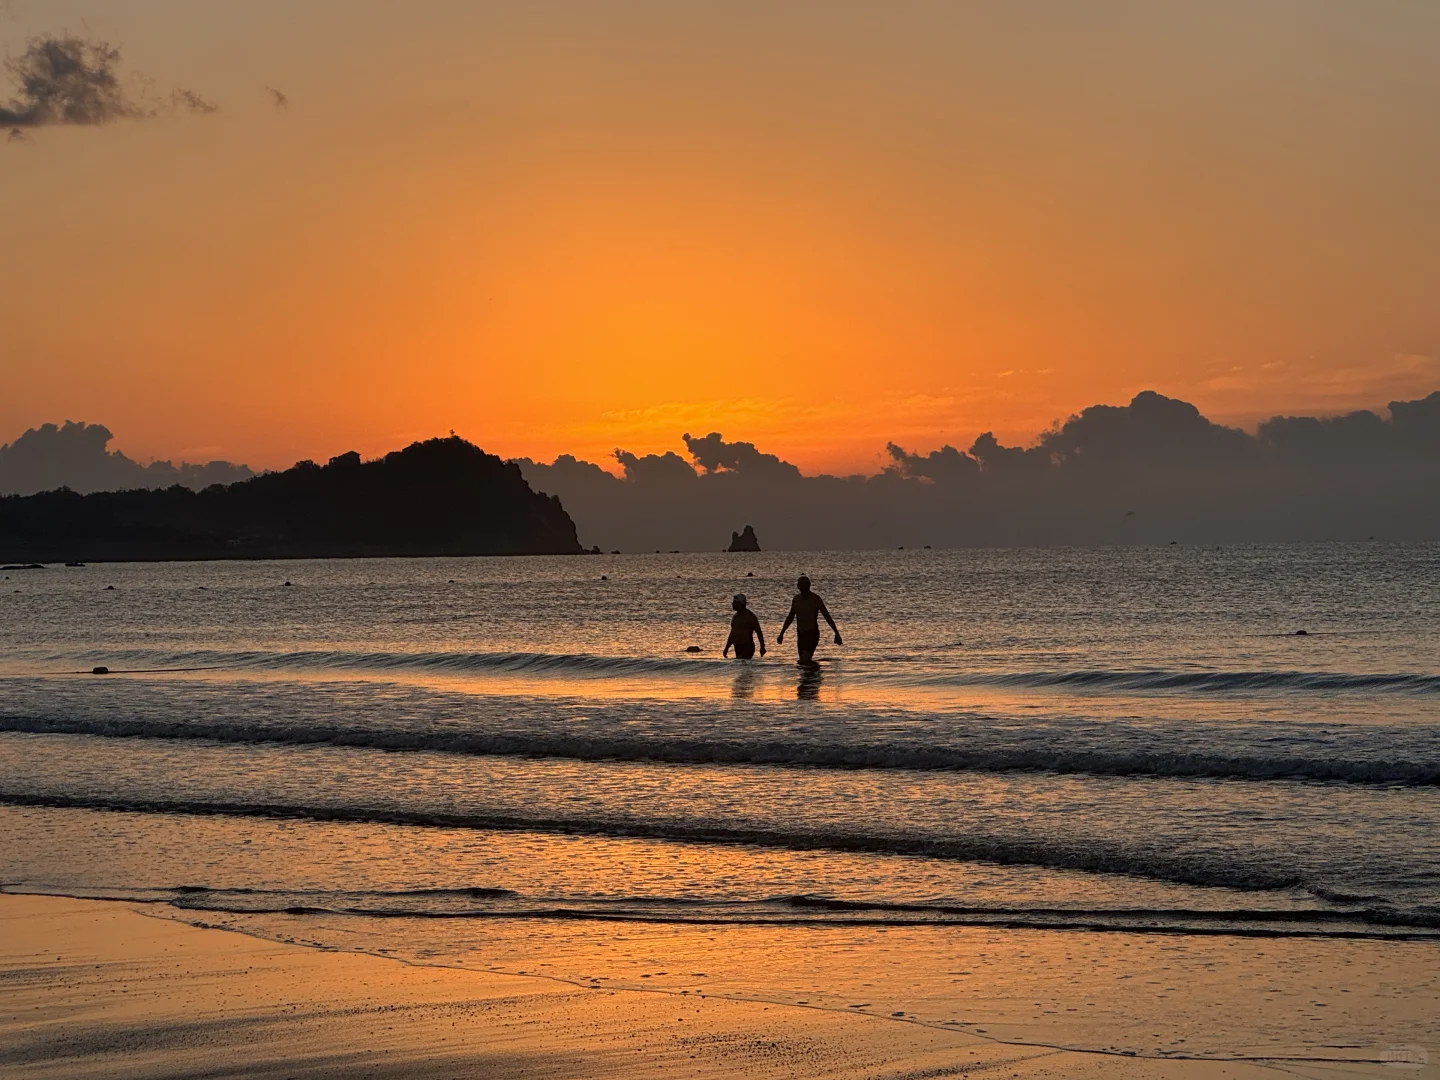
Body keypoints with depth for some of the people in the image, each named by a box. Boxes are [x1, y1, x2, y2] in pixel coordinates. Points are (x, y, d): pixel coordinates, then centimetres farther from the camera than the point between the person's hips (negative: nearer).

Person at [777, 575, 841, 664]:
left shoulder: (815, 599, -10)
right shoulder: (796, 599, 7)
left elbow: (827, 617, -13)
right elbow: (790, 617, 21)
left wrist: (837, 633, -20)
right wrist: (781, 633, 24)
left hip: (812, 634, -6)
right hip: (800, 634, 6)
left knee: (805, 661, -21)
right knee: (803, 661, 9)